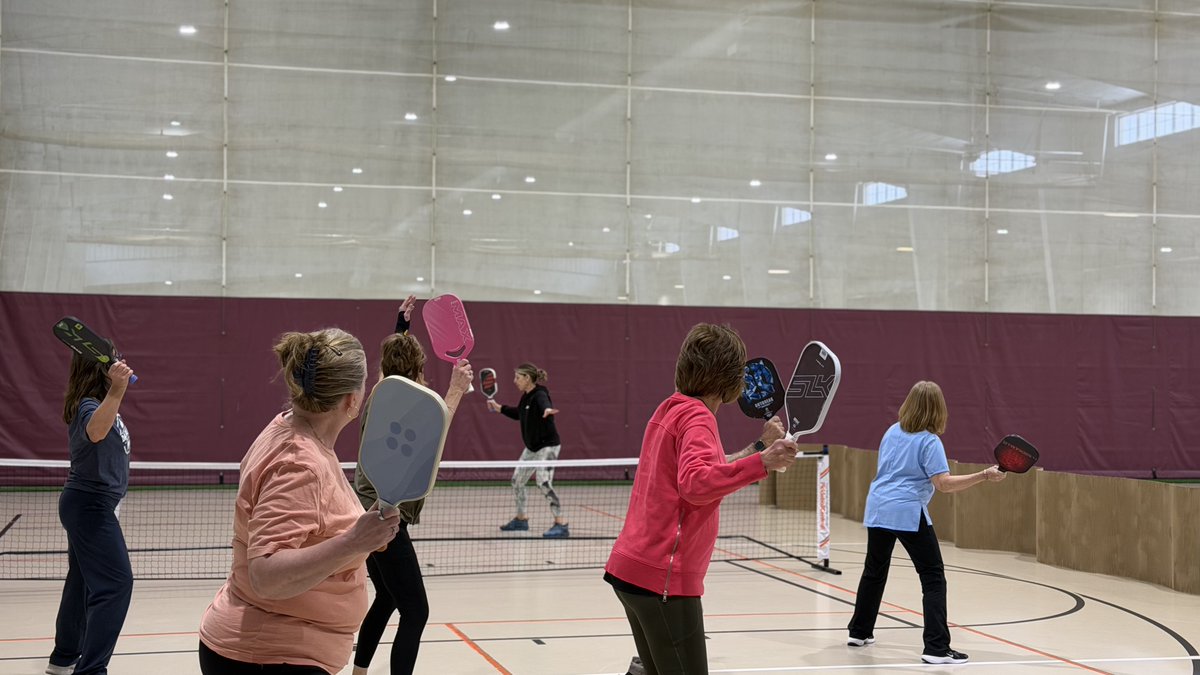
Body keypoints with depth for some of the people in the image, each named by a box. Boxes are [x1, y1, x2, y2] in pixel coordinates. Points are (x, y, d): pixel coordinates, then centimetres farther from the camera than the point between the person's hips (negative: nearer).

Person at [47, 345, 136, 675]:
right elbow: (95, 431, -50)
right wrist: (115, 393, -62)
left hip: (88, 506, 10)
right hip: (91, 507, -10)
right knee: (116, 583, -14)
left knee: (84, 581, 18)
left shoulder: (98, 402, 8)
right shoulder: (89, 406, -23)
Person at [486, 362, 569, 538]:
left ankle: (561, 525, -18)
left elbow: (545, 405, -47)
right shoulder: (526, 396, 6)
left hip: (547, 446, -10)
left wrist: (548, 410, -69)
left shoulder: (540, 395, -21)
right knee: (517, 480, 16)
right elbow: (518, 413, 26)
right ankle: (521, 519, 33)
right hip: (532, 447, 10)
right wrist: (499, 408, 20)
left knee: (544, 483, -22)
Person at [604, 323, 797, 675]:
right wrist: (761, 462, -36)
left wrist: (760, 447, 21)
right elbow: (696, 484, -29)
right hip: (663, 578, -9)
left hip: (630, 568, 9)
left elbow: (712, 470, 24)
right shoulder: (696, 417, -12)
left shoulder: (670, 410, 14)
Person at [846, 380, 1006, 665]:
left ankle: (859, 631, 35)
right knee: (933, 578, -3)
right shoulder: (929, 441, -11)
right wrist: (985, 475, -22)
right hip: (908, 513, -7)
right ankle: (936, 647, -11)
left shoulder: (892, 431, 10)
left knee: (874, 570, 23)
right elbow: (944, 483, -19)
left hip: (878, 509, 7)